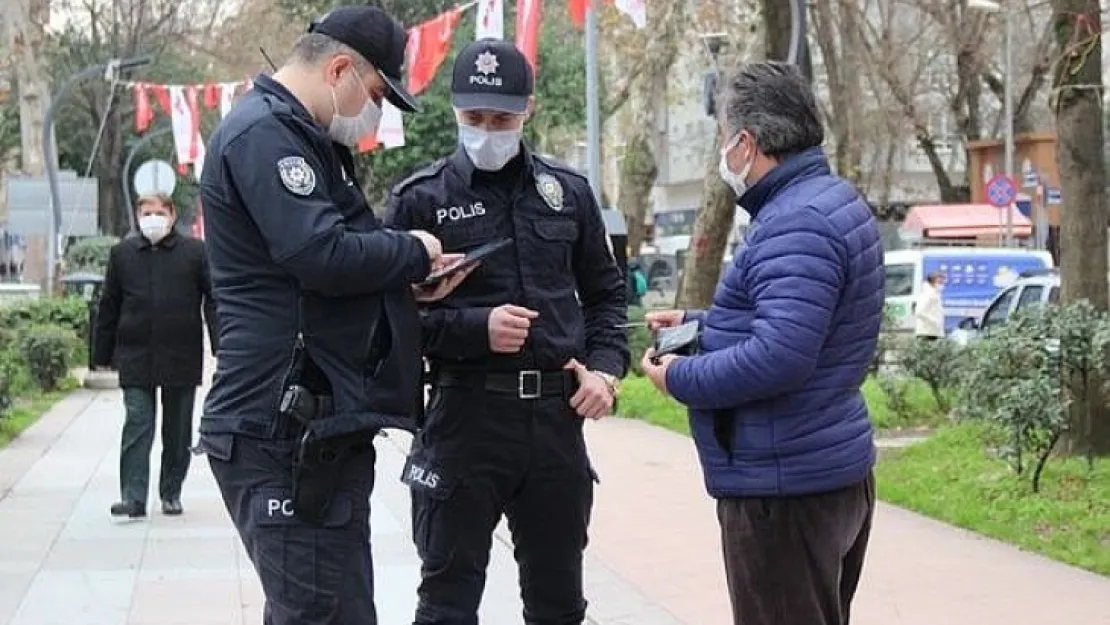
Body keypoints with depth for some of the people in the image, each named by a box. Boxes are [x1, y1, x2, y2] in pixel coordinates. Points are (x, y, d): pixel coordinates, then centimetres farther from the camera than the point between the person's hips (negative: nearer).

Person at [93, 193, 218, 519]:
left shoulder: (196, 252, 1)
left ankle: (171, 494, 20)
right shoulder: (122, 253, 7)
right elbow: (107, 307, 11)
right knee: (136, 427, -4)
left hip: (181, 357, -1)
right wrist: (103, 354, 8)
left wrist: (221, 350, -5)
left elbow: (214, 302, 2)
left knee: (178, 432, 8)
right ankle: (133, 497, -5)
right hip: (135, 357, 1)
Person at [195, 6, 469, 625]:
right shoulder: (264, 132, -12)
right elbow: (322, 254, -23)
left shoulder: (302, 137, 22)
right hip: (287, 434, -11)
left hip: (317, 428, 11)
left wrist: (409, 282, 9)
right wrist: (414, 251, -6)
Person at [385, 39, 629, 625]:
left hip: (557, 416, 4)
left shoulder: (567, 191, 8)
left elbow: (605, 291, 17)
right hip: (465, 416, -3)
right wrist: (475, 329, -17)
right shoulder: (420, 199, -2)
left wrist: (605, 368, 1)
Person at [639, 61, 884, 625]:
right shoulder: (828, 201, 12)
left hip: (784, 486, -11)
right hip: (834, 471, 11)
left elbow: (779, 358, -31)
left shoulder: (796, 225, -22)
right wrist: (699, 324, 17)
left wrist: (680, 378, -17)